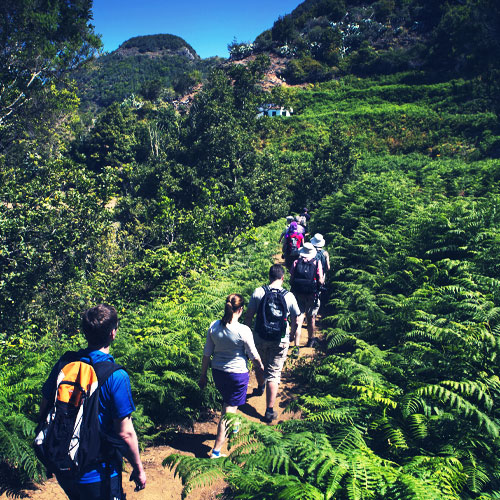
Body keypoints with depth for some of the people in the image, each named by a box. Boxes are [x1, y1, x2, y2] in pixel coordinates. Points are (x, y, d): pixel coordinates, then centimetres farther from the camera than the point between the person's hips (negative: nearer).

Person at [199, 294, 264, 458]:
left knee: (227, 401, 30)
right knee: (229, 410, 8)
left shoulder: (214, 327, -10)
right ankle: (216, 451, 12)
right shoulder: (243, 331, -21)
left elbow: (207, 354, -1)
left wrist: (203, 375, 11)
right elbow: (254, 355, -8)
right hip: (237, 374, -5)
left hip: (217, 372, 5)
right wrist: (260, 367, 13)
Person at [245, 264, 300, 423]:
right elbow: (295, 321, 0)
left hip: (259, 338, 1)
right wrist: (291, 333, 20)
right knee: (274, 373, 6)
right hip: (280, 341, -1)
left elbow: (249, 317, -7)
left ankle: (260, 387, 54)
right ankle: (269, 411, 6)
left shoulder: (258, 292, -10)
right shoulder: (289, 296, -10)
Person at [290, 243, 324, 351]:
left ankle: (296, 346, -6)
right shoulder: (317, 263, -6)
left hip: (297, 295, 1)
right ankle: (311, 340, 38)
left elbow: (291, 280, -2)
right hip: (311, 296, 0)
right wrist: (323, 278, 12)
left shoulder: (296, 263, -1)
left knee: (298, 321, 1)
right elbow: (320, 281, -9)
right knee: (311, 319, 19)